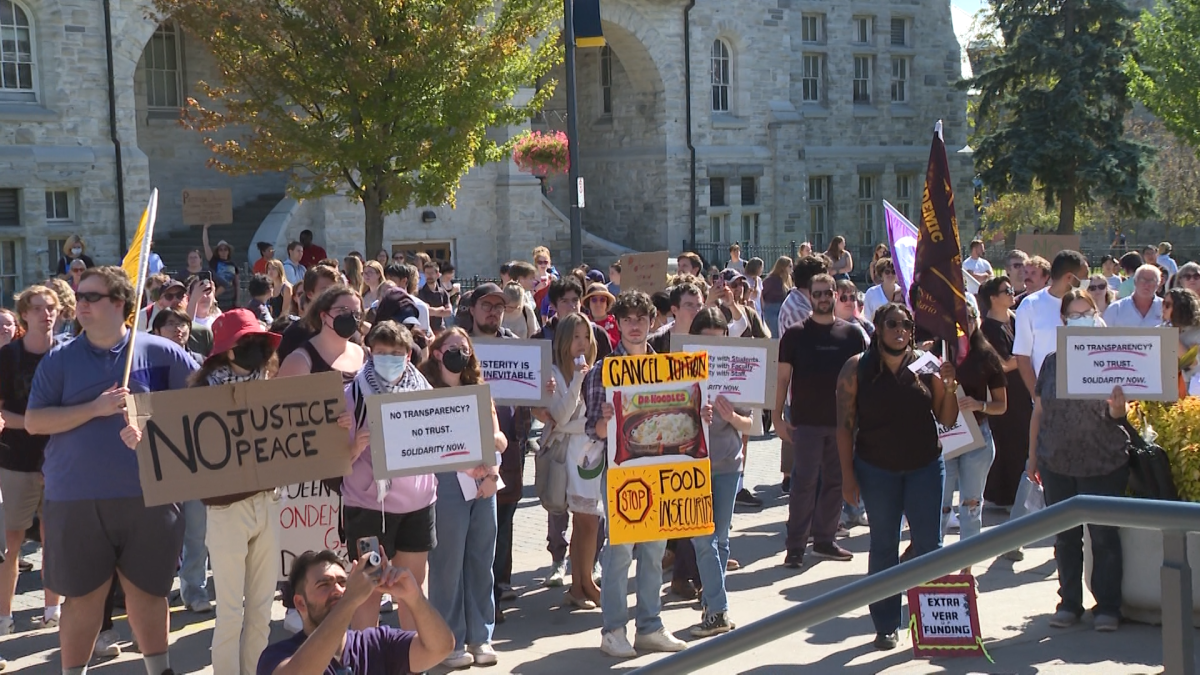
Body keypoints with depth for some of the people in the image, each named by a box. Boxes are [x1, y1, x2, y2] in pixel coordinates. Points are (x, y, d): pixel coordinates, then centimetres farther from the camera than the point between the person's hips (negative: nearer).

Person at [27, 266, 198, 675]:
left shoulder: (160, 352, 0)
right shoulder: (59, 360, 2)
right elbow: (33, 422, -3)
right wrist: (94, 408, -15)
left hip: (147, 492, 0)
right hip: (76, 497, 0)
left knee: (147, 589, 11)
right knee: (82, 596, 8)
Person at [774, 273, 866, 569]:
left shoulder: (852, 334, 6)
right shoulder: (796, 334, 0)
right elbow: (782, 377, 0)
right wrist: (778, 417, -6)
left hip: (842, 421, 3)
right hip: (806, 421, -3)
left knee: (835, 482, 9)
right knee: (804, 483, -4)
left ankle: (824, 540, 21)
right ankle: (795, 547, 0)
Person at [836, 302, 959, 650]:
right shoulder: (856, 368, -3)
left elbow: (947, 420, 5)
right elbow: (845, 424, -3)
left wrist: (949, 388, -13)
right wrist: (848, 474, -7)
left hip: (925, 466, 1)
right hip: (877, 470, -1)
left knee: (929, 544, 0)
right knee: (883, 546, 8)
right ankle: (885, 625, 16)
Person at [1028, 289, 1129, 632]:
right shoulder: (1052, 361, 6)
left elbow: (1117, 412, -9)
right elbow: (1038, 412, 11)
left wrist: (1117, 406, -33)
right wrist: (1033, 457, 10)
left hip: (1102, 463, -3)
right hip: (1058, 463, 3)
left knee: (1103, 535, 2)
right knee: (1065, 536, 10)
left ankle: (1107, 605, 11)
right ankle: (1069, 601, 21)